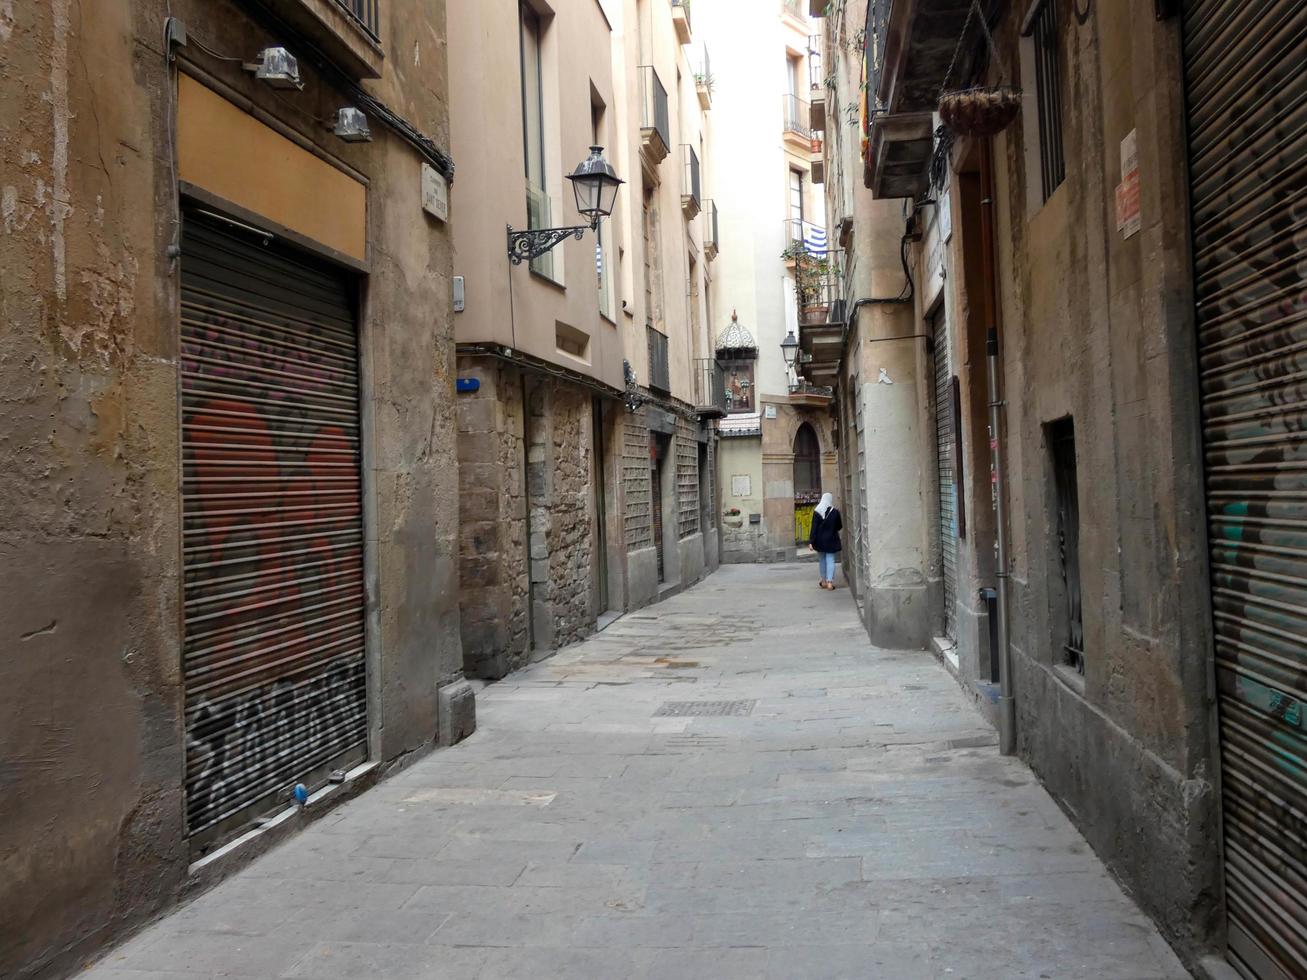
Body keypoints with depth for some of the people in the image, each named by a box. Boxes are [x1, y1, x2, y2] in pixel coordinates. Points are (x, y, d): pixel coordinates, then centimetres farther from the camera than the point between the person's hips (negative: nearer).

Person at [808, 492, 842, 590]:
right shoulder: (835, 512, -6)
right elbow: (840, 527, 5)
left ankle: (824, 581, 22)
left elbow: (814, 528, -9)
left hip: (820, 540, 1)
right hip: (831, 540, -1)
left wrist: (811, 541, -8)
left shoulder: (816, 512, -7)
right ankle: (830, 581, -12)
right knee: (830, 560, 0)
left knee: (822, 560, 16)